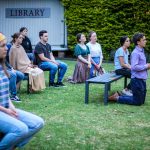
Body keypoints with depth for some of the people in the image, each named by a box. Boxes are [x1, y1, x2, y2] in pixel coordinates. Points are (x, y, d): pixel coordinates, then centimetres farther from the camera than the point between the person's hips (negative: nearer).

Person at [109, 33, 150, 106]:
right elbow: (134, 67, -27)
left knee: (141, 101, 17)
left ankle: (119, 95, 22)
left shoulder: (141, 51, 13)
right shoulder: (135, 53, -17)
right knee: (137, 102, -1)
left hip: (142, 80, 9)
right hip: (137, 80, -9)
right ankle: (117, 98, 8)